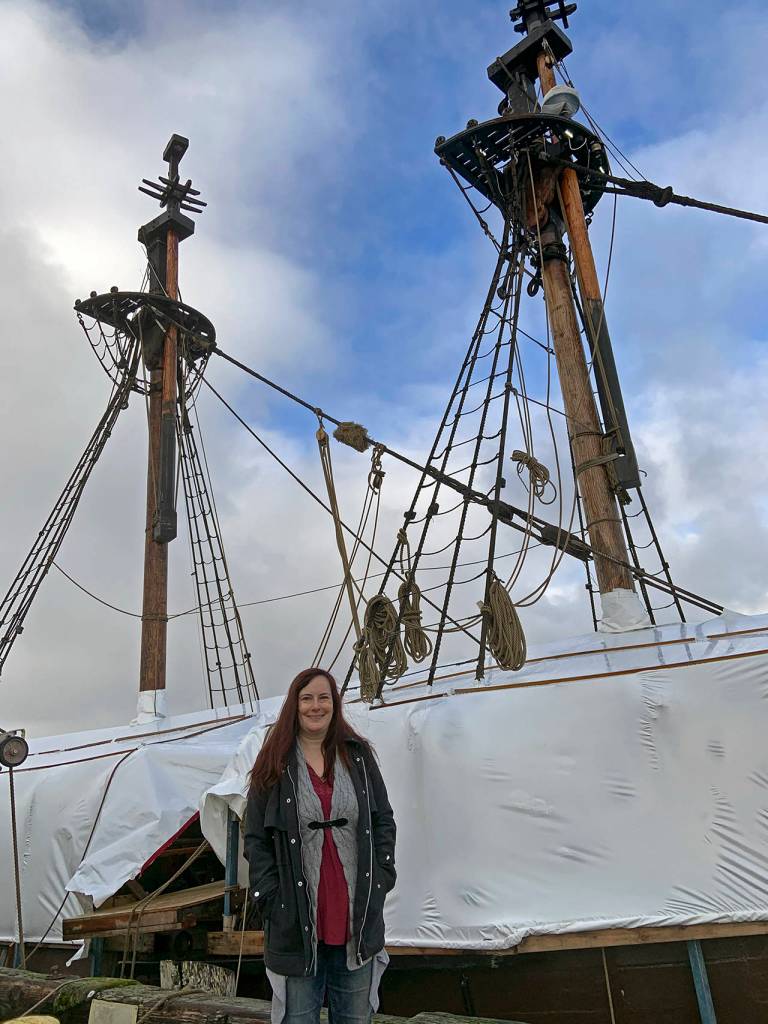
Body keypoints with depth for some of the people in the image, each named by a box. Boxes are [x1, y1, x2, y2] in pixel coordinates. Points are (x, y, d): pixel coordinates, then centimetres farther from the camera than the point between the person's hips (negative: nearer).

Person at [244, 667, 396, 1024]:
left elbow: (383, 822, 7)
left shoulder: (358, 755, 4)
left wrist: (381, 879, -1)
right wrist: (271, 898, -8)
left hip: (357, 915, 2)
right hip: (297, 919, -2)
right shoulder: (274, 764, -2)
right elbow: (255, 838, -2)